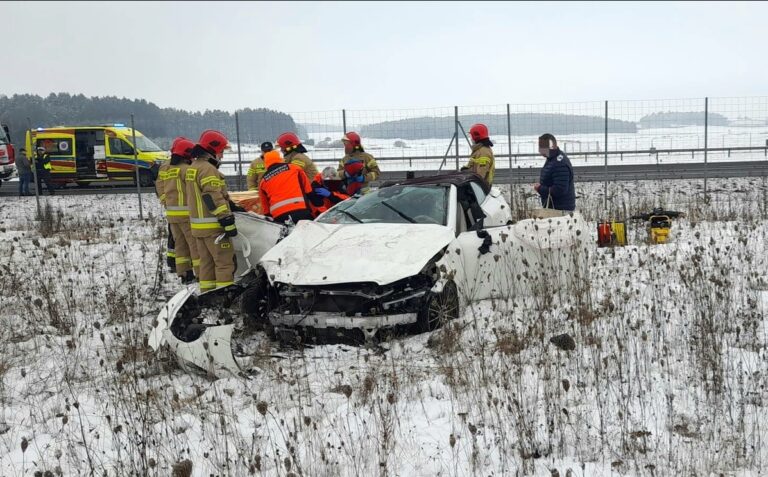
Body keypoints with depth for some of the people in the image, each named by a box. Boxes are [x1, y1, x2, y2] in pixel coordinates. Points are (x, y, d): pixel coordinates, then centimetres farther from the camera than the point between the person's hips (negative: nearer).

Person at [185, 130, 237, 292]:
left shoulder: (192, 168, 16)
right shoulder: (208, 169, -15)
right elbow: (214, 198, -22)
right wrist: (228, 222, -22)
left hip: (197, 224, 10)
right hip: (213, 226, -10)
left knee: (206, 262, 14)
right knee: (225, 262, -5)